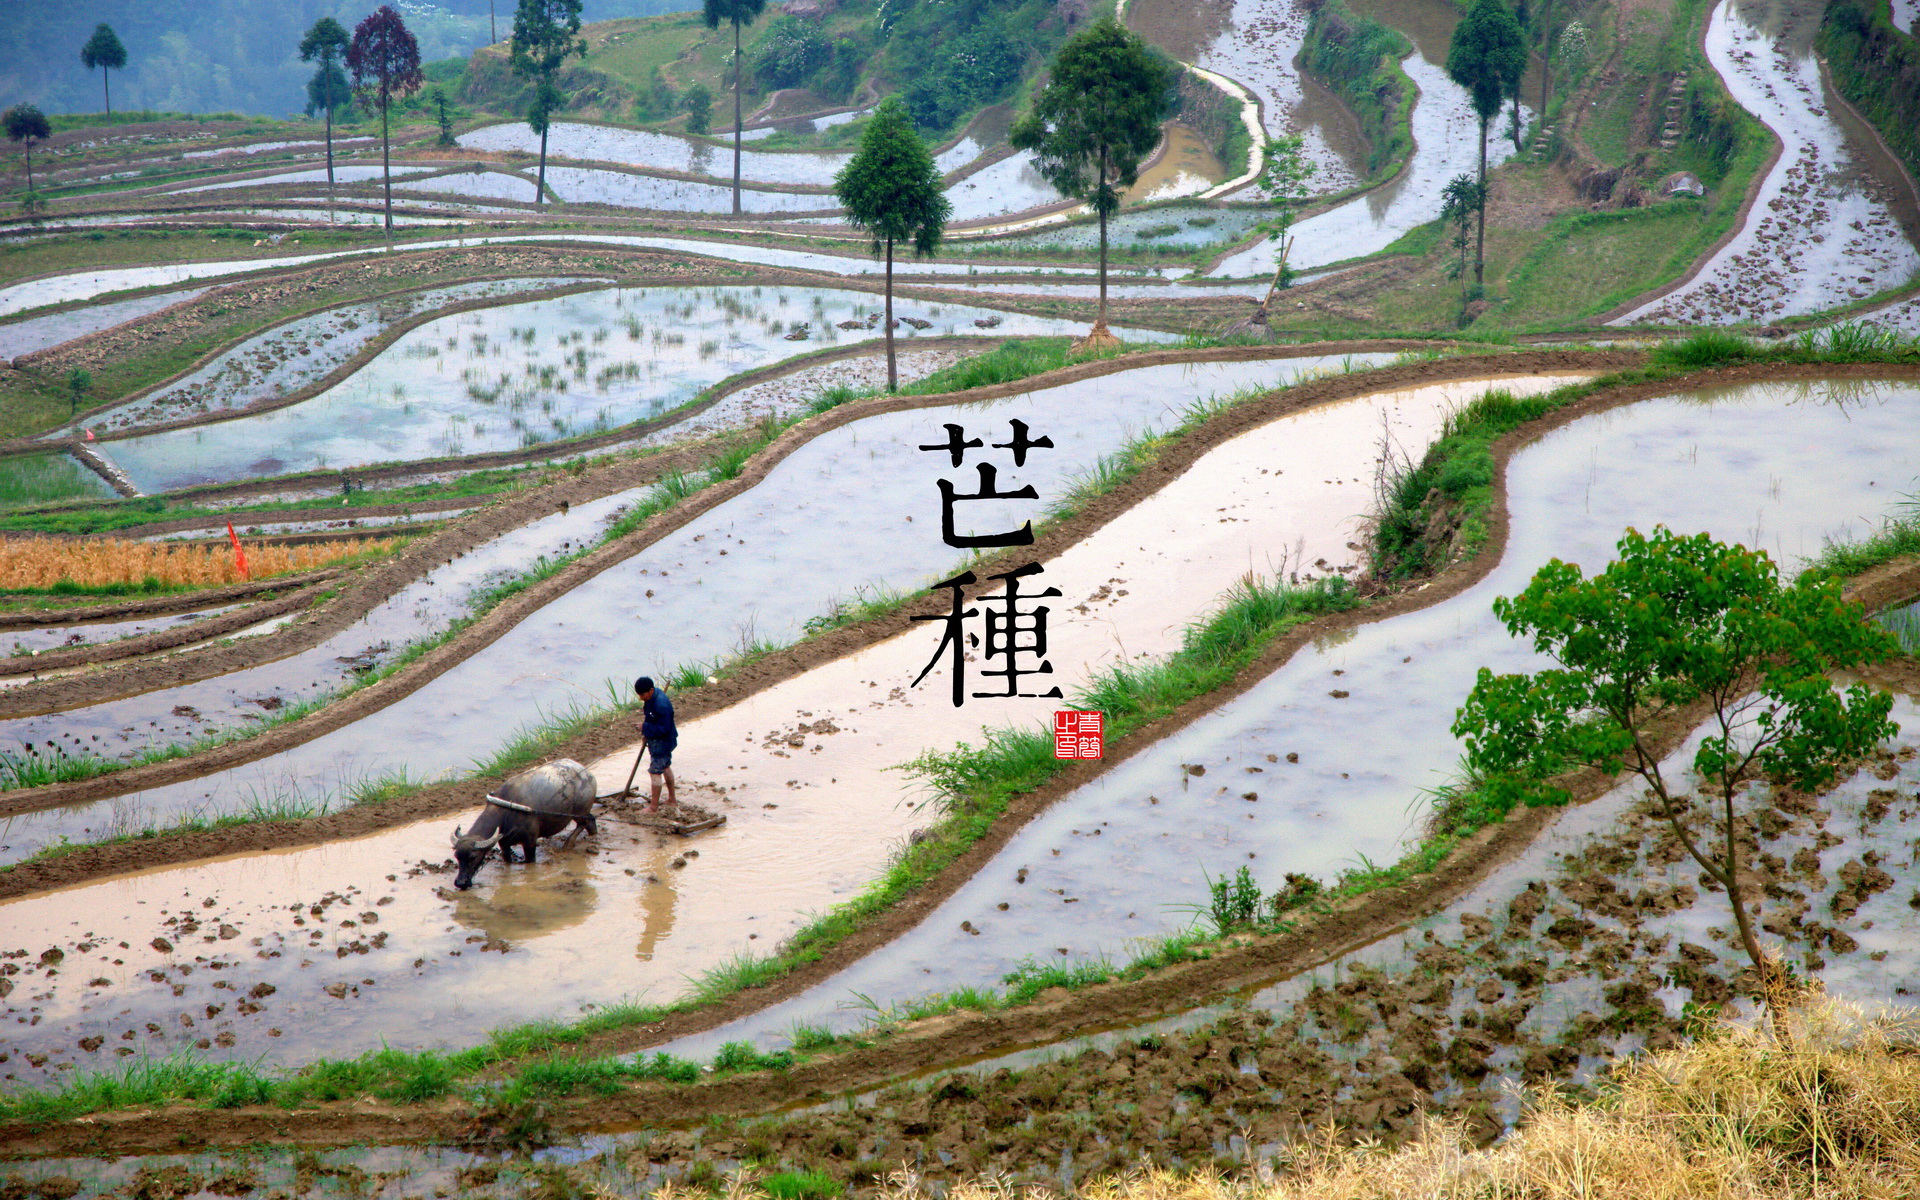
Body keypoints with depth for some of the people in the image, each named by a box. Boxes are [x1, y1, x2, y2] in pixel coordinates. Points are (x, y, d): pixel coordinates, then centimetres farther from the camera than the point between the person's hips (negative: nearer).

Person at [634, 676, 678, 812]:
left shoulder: (661, 705, -32)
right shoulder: (652, 696, -1)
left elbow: (663, 729, -30)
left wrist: (645, 728, -23)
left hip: (662, 742, -11)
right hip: (657, 740, 11)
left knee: (655, 771, -5)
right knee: (665, 767, 22)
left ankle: (654, 806, 2)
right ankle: (672, 798, 37)